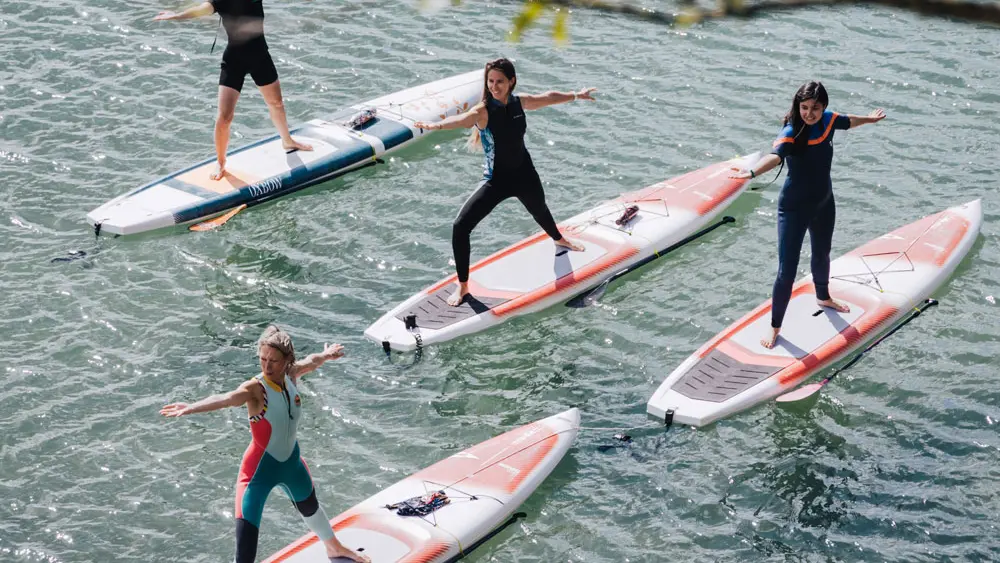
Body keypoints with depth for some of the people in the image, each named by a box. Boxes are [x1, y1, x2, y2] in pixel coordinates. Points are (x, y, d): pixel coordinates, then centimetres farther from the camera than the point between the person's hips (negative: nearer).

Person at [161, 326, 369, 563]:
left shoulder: (291, 375, -11)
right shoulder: (256, 389, -29)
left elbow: (310, 362, 14)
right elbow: (225, 398, -50)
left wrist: (326, 354, 36)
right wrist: (189, 408, -69)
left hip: (291, 462, 7)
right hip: (259, 469, -7)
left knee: (310, 507, 35)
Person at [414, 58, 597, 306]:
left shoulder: (520, 103, -10)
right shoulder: (483, 111, -25)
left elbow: (549, 98, 10)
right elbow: (463, 119, -47)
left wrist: (576, 95, 27)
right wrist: (437, 125, -69)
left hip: (524, 174, 4)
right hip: (496, 180, -4)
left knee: (539, 211, 34)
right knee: (460, 227, -20)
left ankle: (559, 239, 70)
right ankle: (462, 285, -4)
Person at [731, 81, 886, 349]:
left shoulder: (828, 120, -9)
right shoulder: (791, 133, -29)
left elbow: (848, 121, 16)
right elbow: (775, 156, -49)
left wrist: (869, 118, 36)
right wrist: (752, 172, -71)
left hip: (824, 204, 7)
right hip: (794, 208, -6)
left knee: (822, 255, 30)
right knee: (787, 271, -7)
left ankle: (823, 297, 58)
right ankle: (775, 327, 9)